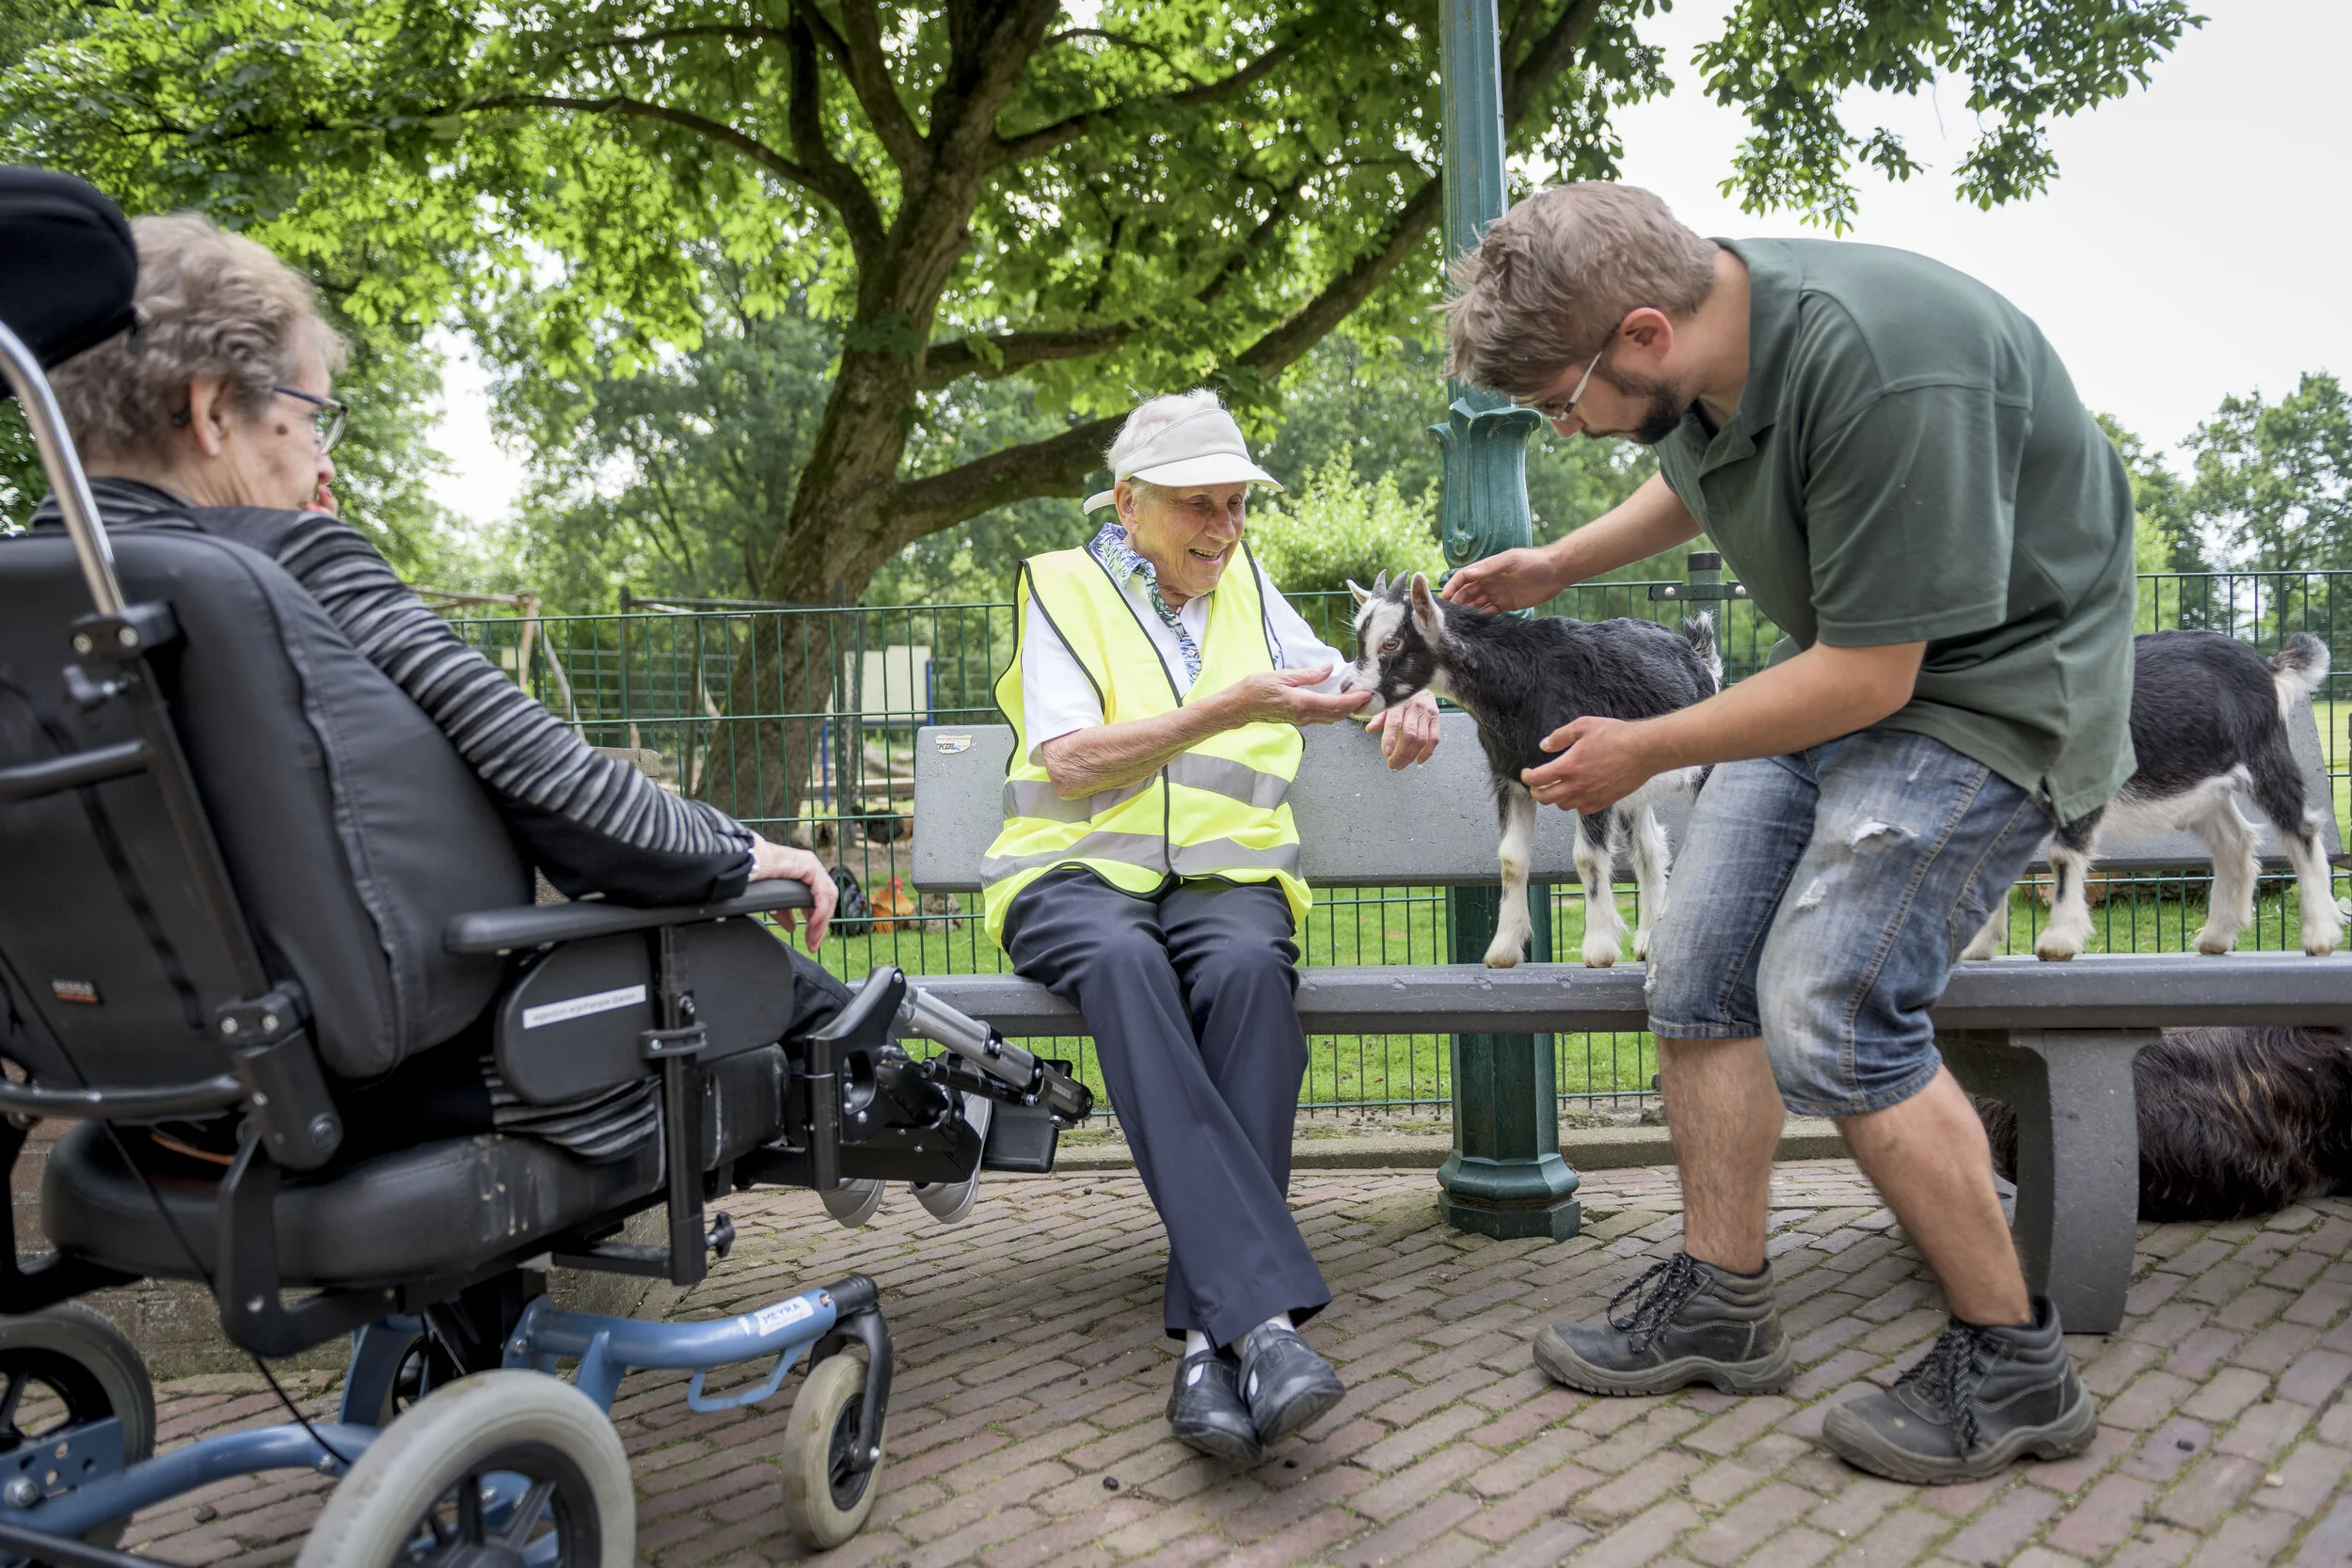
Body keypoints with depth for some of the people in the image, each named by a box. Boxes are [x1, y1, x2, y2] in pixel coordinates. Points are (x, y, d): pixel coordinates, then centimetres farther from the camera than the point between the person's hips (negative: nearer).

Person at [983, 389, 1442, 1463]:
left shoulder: (1244, 583, 20)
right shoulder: (1058, 585, 7)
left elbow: (1333, 680, 32)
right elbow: (1068, 763, -7)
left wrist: (1399, 705, 8)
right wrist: (1230, 709, -17)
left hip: (1225, 873, 3)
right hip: (1076, 869, -2)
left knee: (1249, 969, -35)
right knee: (1124, 962, -39)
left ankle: (1210, 1337, -38)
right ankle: (1263, 1314, -46)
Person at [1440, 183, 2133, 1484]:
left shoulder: (1879, 375, -32)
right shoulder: (1700, 333, -4)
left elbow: (1870, 675, -27)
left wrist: (1644, 752, -17)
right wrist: (1553, 567, 13)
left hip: (1987, 679, -9)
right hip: (1844, 658, 9)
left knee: (1829, 1008, -18)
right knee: (1701, 971, 3)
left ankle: (2014, 1366, 1)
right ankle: (1720, 1300, 17)